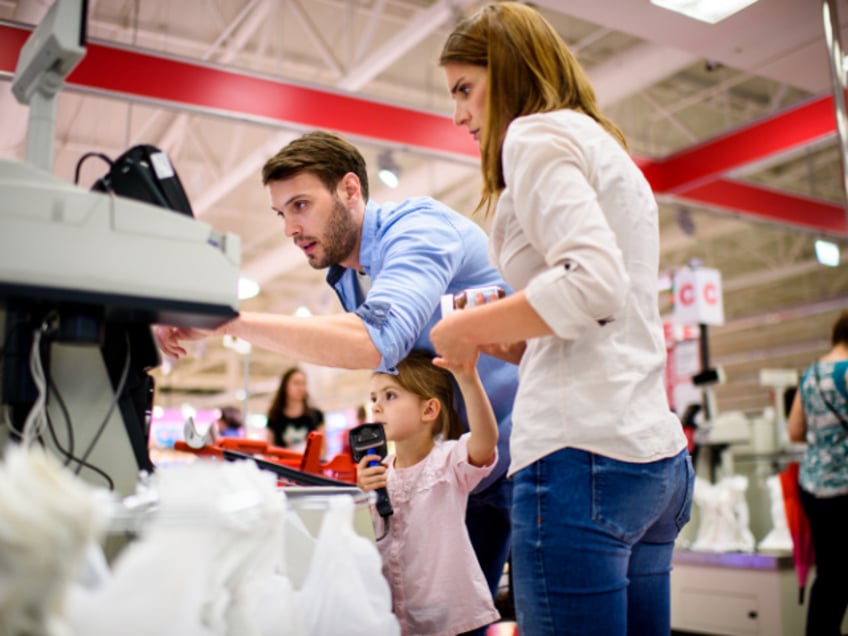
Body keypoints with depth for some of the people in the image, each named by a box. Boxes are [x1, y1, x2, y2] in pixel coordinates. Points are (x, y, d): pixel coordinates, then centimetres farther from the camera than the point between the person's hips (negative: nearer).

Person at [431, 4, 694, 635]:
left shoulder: (538, 133, -1)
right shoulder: (606, 147, 26)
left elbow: (593, 283, -18)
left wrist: (470, 328, -6)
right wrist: (499, 343, 18)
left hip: (582, 449, -10)